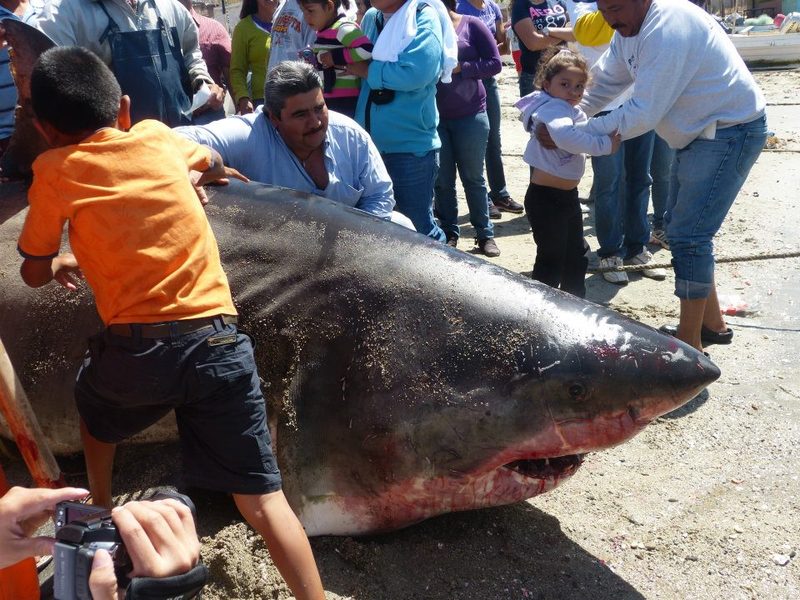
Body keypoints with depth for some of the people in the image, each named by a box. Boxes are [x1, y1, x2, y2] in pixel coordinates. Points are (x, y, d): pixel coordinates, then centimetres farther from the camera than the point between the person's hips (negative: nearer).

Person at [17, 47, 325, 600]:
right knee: (261, 498, 2)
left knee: (95, 407, 35)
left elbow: (34, 273, 14)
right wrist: (213, 171, 55)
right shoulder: (157, 138, 12)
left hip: (134, 351, -1)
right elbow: (211, 162, 34)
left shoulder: (56, 170, 4)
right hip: (217, 342, 1)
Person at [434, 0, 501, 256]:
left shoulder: (471, 25, -3)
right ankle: (449, 233, 16)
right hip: (434, 118, 1)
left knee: (473, 177, 7)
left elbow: (495, 63, -5)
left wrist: (460, 67, -16)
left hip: (470, 116, -1)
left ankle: (485, 234, 16)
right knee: (442, 180, 5)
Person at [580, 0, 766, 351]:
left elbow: (642, 114, -29)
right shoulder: (629, 28, 2)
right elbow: (604, 82, 10)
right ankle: (712, 324, 29)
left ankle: (690, 345, -3)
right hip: (698, 134, 11)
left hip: (730, 133, -10)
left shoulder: (667, 29, -28)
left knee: (688, 236, -13)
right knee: (680, 227, 16)